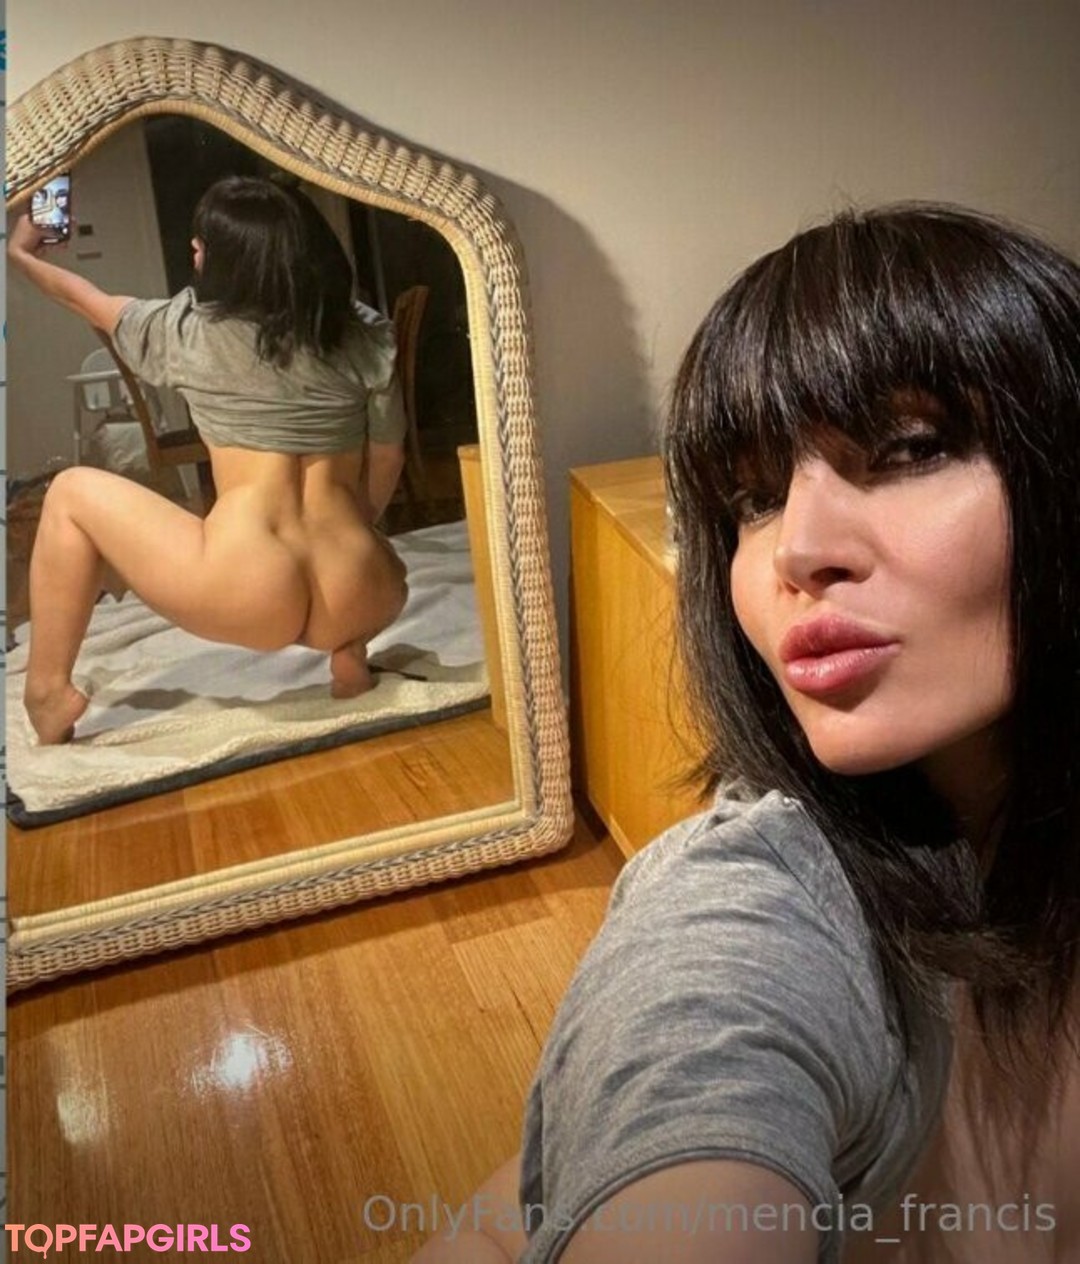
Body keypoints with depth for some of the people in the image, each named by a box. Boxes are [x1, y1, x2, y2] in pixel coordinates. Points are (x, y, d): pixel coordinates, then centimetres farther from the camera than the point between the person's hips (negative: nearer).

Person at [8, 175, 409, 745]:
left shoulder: (191, 329, 4)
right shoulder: (367, 336, 8)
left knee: (72, 493, 17)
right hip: (365, 601, 4)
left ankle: (47, 695, 18)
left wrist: (22, 253, 43)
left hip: (246, 600, -3)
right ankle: (350, 651, 16)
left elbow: (86, 299, 24)